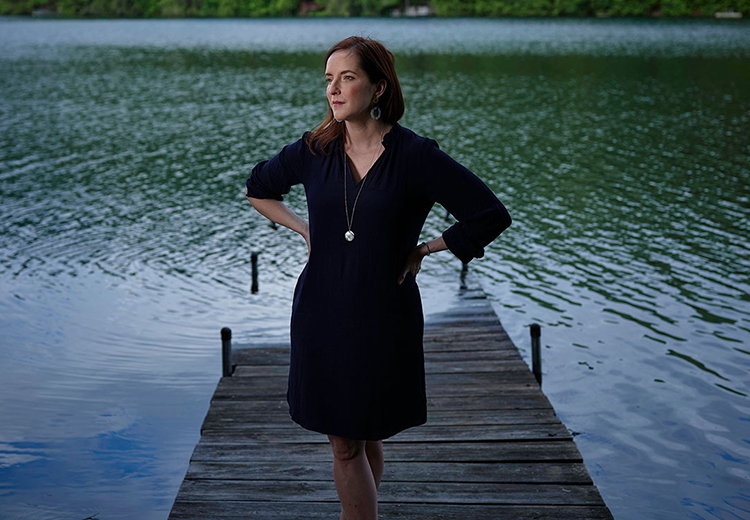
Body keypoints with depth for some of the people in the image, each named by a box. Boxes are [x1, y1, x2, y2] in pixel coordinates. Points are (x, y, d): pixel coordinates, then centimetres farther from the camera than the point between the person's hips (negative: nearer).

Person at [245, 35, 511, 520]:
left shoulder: (415, 155, -11)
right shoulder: (315, 151, 0)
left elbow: (492, 216, -8)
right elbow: (259, 188, 20)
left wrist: (424, 248, -5)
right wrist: (306, 230, 8)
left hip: (383, 318, -2)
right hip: (321, 315, 3)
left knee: (364, 437, 12)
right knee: (343, 443, 9)